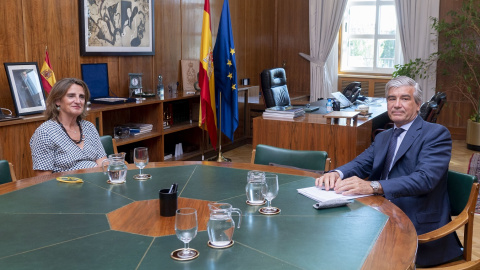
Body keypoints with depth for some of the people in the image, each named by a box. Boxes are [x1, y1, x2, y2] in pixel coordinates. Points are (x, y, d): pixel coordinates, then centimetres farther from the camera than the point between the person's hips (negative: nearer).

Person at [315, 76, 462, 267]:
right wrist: (336, 174, -17)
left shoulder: (436, 134, -6)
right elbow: (360, 164, 8)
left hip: (419, 230, -6)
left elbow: (424, 179, -22)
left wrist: (373, 186, -36)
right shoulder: (383, 137, 18)